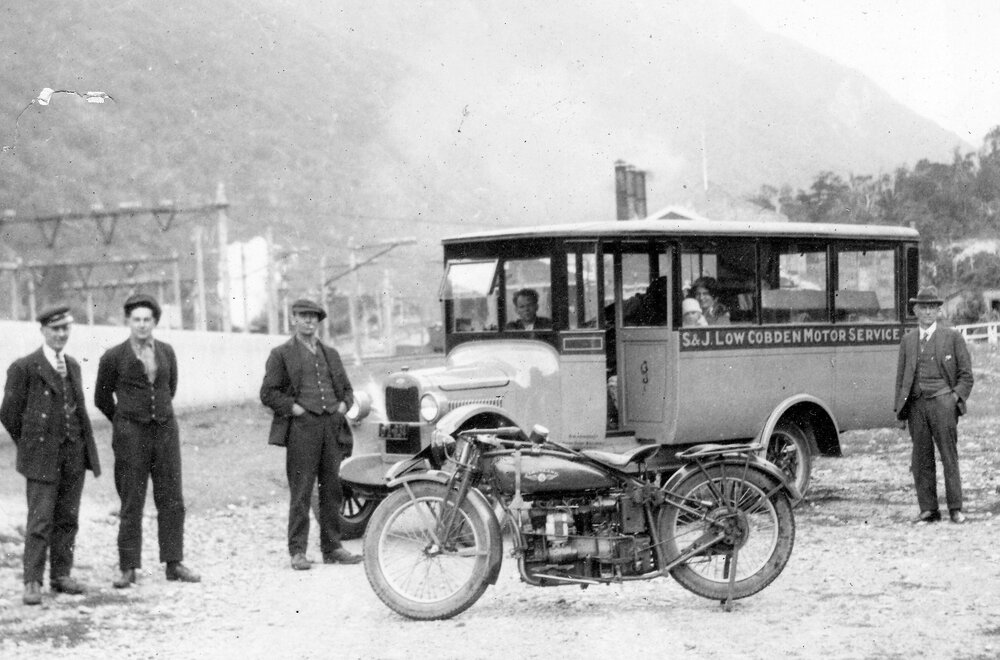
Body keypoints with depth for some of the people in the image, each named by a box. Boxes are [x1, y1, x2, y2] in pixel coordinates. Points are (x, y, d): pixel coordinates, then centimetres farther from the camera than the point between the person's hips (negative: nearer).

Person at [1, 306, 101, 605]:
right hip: (42, 457, -5)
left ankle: (61, 575, 14)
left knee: (67, 519, 7)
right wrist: (30, 446, 4)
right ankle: (32, 582, -1)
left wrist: (87, 449, 11)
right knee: (40, 521, -6)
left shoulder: (73, 366, 13)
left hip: (74, 454, 5)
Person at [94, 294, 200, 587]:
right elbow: (102, 398, 7)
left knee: (171, 500, 3)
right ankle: (128, 568, 4)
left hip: (166, 430, 3)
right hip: (131, 435, -3)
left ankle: (174, 564, 9)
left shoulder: (166, 352, 6)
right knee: (131, 502, -1)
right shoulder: (113, 357, -4)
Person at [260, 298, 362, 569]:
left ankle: (332, 547, 12)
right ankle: (298, 551, -2)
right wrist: (293, 408, -11)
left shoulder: (330, 354, 20)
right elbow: (268, 393, 0)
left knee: (332, 491, 6)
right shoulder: (282, 354, 5)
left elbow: (346, 388, 26)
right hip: (302, 427, -5)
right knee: (300, 493, -6)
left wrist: (343, 405, 6)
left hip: (332, 426, 5)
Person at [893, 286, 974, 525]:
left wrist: (956, 398, -6)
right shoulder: (907, 340, 14)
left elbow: (966, 375, 7)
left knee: (949, 455, -3)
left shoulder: (952, 337, 6)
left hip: (942, 401, -3)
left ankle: (955, 509, 1)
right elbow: (901, 376, 17)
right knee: (921, 459, 2)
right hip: (916, 404, 3)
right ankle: (928, 509, 8)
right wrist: (900, 407, 8)